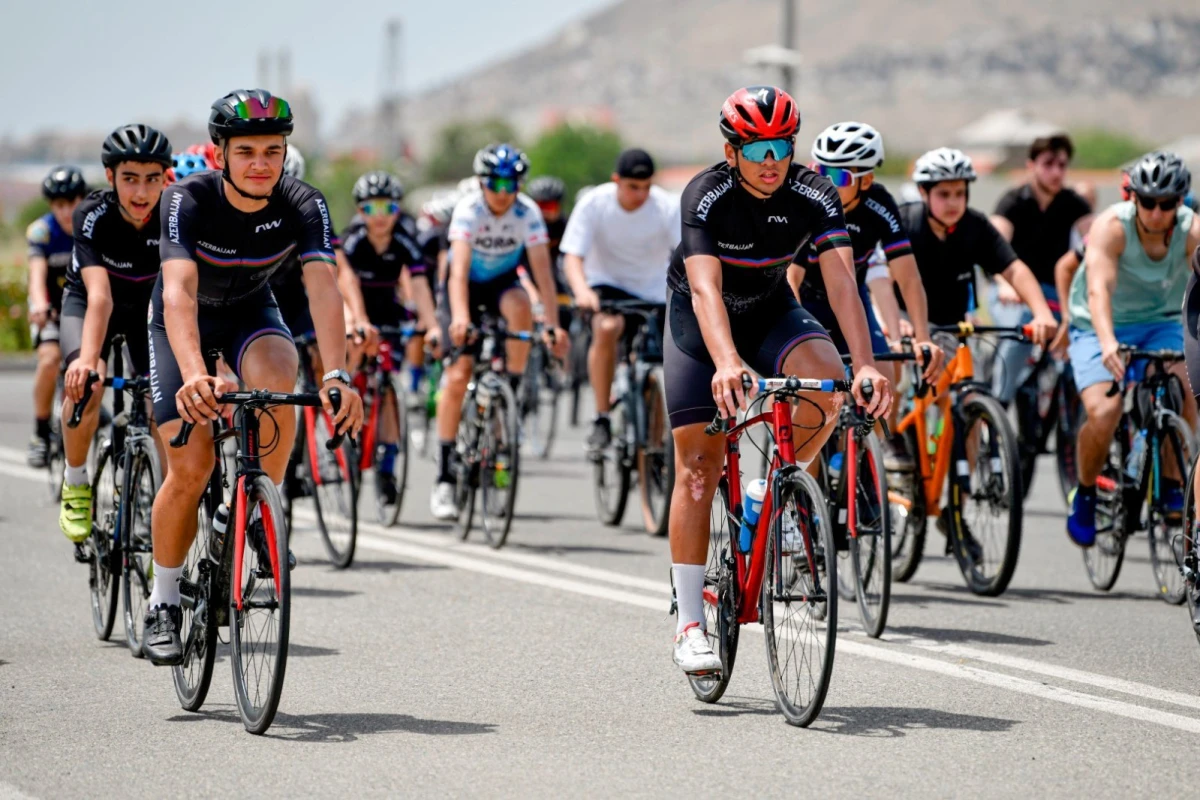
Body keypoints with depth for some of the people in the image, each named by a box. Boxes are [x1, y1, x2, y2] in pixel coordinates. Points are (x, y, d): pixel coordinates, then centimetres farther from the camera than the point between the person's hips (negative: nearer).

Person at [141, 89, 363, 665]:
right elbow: (179, 292, -44)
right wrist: (193, 374, -61)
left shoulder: (303, 206, -25)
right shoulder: (187, 200, -31)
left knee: (277, 378, -34)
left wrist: (336, 376, -53)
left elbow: (322, 288, -36)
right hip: (181, 321, -1)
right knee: (190, 468, -14)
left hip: (251, 311, 2)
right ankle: (162, 605, 5)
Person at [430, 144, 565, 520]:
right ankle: (444, 477, -7)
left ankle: (513, 393, -17)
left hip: (502, 283, 2)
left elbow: (542, 270, -27)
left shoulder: (528, 213, -22)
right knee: (458, 375, -13)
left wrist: (553, 324, -39)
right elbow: (459, 270, -39)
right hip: (466, 286, -1)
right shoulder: (468, 210, -27)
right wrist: (460, 317, -54)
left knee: (519, 305, -36)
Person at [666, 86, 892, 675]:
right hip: (699, 319, -2)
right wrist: (726, 363, -58)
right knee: (698, 464, -9)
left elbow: (841, 281, -31)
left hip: (771, 311, 2)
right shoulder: (706, 197, -28)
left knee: (826, 377, -30)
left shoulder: (814, 196, -22)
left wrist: (865, 363, -47)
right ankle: (689, 624, -4)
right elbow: (706, 288, -41)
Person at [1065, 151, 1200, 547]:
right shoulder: (1112, 226, -25)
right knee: (1103, 413, -25)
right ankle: (1085, 494, 3)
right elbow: (1099, 288, -37)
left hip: (1160, 325, 2)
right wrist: (1107, 342, -56)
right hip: (1101, 328, -2)